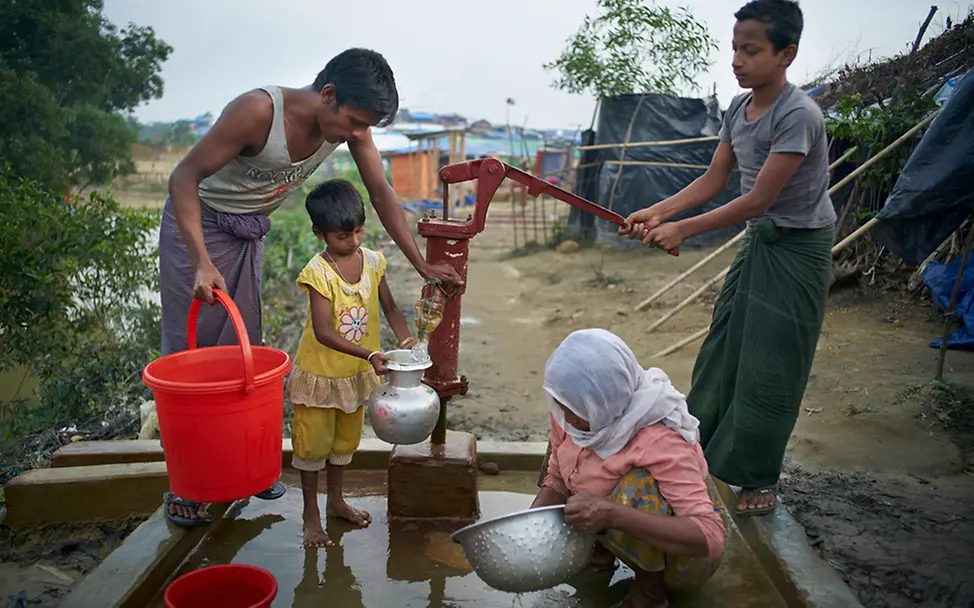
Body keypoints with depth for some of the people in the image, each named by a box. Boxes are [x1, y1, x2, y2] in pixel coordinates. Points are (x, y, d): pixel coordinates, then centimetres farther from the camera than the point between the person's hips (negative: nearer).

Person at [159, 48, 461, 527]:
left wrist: (422, 265, -10)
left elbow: (381, 192, -6)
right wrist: (202, 262, -41)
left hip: (249, 235, 6)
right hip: (198, 223, -6)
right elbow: (184, 177, -29)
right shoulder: (259, 110, -32)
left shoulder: (350, 121, -13)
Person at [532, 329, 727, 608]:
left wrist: (612, 514, -49)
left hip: (685, 554, -6)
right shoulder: (571, 415, -16)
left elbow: (711, 537, -39)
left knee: (638, 488, -35)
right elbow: (556, 480, -2)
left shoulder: (659, 440, -36)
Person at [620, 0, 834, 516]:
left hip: (797, 251, -7)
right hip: (756, 242, 8)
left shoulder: (799, 115, -23)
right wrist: (657, 212, -7)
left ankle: (760, 478, 15)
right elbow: (712, 181, 6)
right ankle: (704, 448, 29)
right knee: (724, 350, 13)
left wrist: (682, 230, -24)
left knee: (770, 367, -1)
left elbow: (757, 200, -26)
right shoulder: (738, 108, 1)